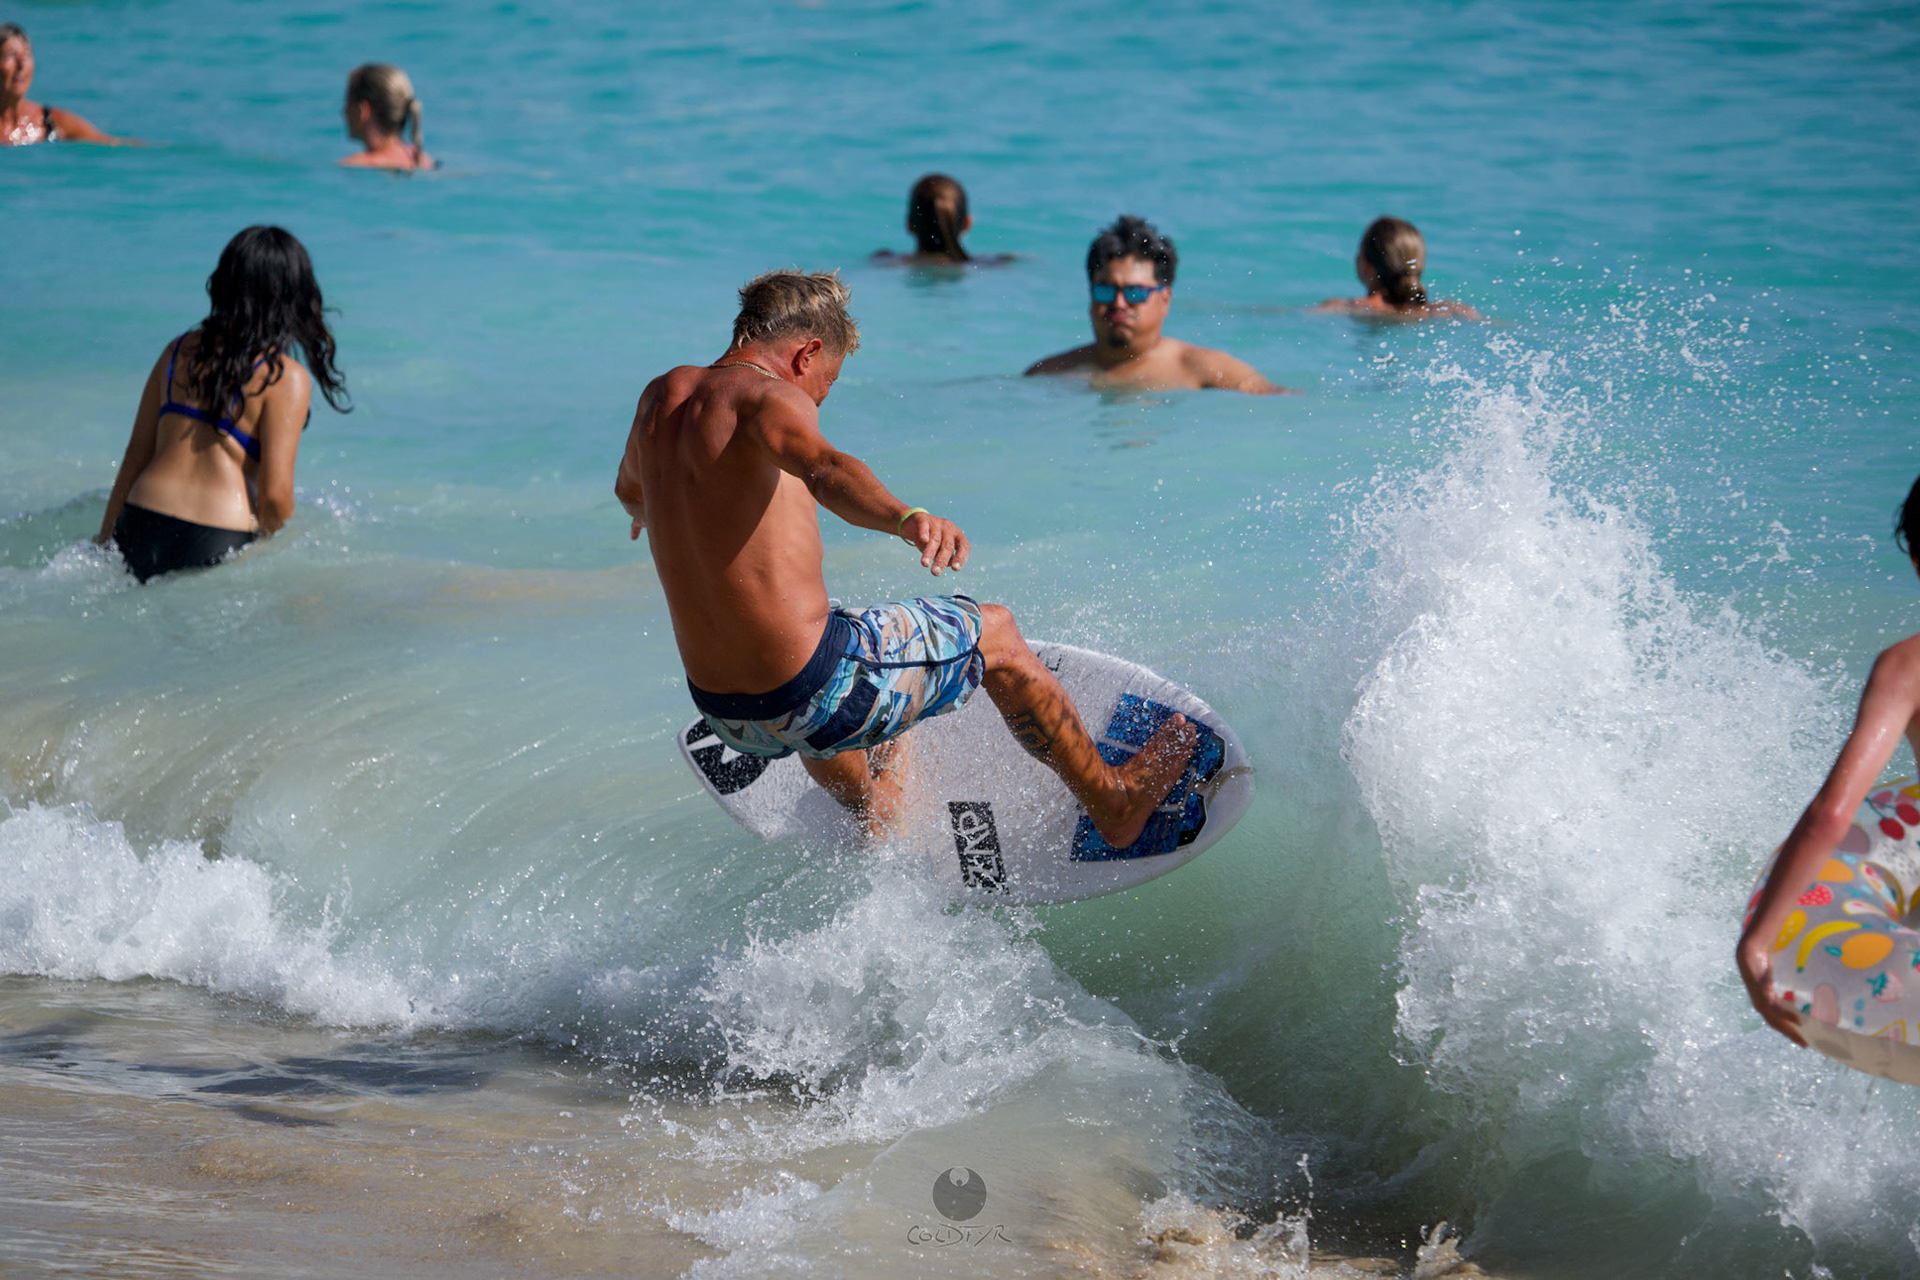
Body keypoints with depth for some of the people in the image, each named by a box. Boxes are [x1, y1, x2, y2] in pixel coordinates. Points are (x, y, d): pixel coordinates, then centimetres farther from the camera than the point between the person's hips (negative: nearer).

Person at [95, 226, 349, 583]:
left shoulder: (179, 350, 16)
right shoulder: (287, 378, -1)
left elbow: (135, 457, 18)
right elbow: (275, 493, -7)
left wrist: (103, 544, 23)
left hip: (140, 527, 6)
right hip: (220, 546, -5)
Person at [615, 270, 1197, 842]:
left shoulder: (662, 395, 10)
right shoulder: (767, 395, -13)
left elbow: (628, 490, 34)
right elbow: (825, 470, -38)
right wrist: (907, 518, -55)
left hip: (724, 713, 8)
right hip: (813, 692, -8)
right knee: (995, 632, 17)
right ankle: (1112, 800, 32)